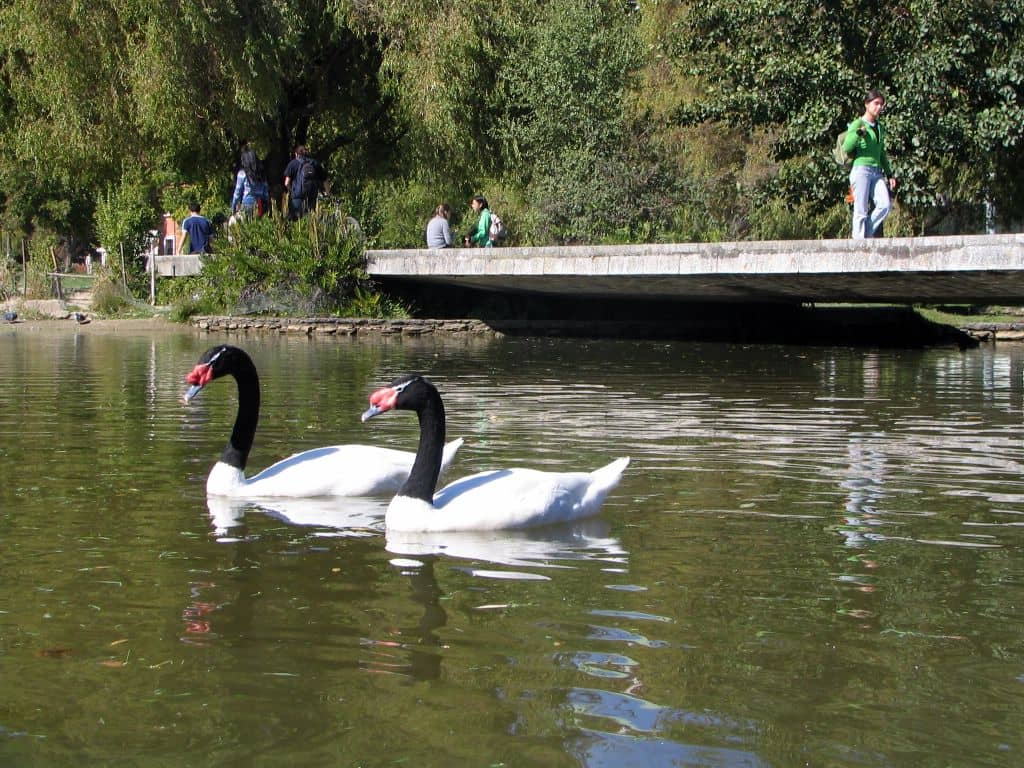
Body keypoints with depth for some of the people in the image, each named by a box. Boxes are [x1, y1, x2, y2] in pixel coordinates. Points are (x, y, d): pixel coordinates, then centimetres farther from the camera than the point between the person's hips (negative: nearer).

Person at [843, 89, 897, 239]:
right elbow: (846, 148, -10)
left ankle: (866, 234, 0)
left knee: (885, 205, -13)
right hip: (861, 170, -6)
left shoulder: (879, 127, 20)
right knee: (861, 211, -9)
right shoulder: (857, 124, 0)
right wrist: (858, 133, -23)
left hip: (877, 172, 6)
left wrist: (889, 174, 22)